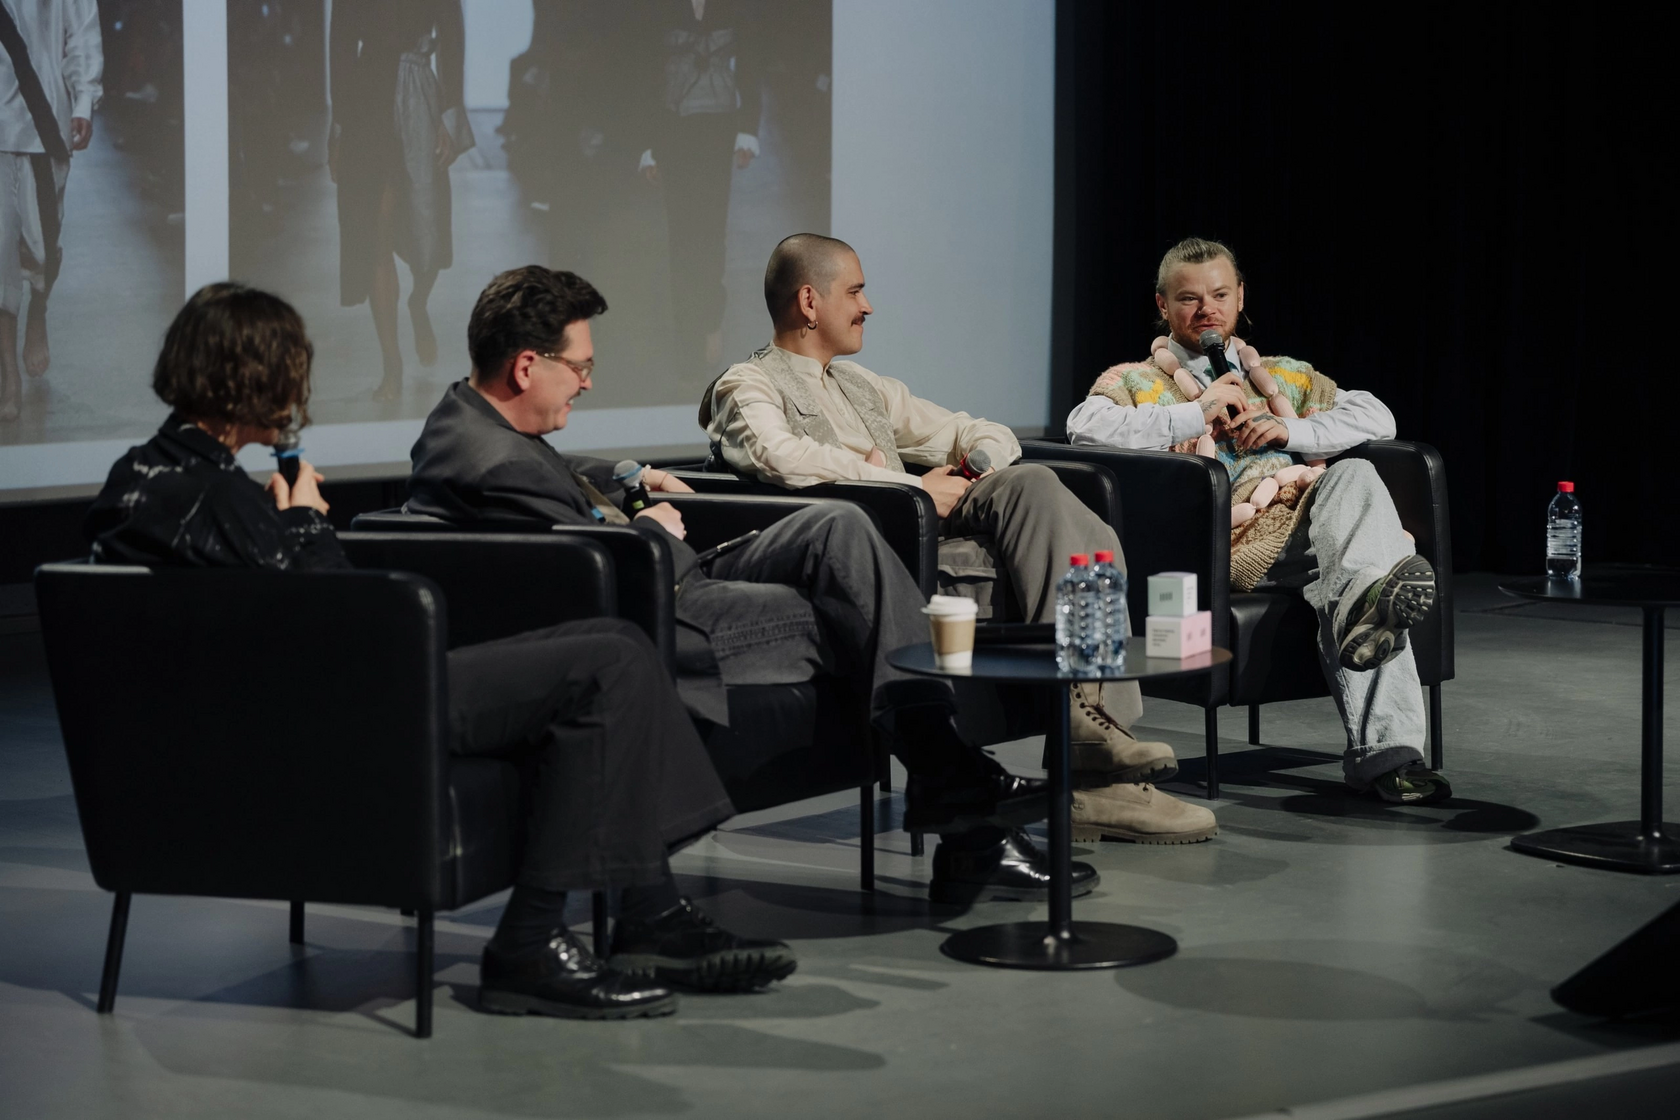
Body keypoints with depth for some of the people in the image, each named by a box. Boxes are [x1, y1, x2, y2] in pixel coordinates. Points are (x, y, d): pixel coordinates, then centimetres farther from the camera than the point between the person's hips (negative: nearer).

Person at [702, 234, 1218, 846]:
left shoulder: (862, 386, 32)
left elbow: (988, 436, 33)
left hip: (933, 541, 8)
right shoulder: (746, 387, 6)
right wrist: (914, 488, -14)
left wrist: (979, 468, 7)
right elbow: (782, 457, -18)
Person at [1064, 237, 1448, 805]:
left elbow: (1376, 418, 21)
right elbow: (1085, 428, -5)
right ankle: (1384, 751, -45)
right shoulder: (1133, 381, 19)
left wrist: (1288, 430, 3)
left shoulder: (1285, 376, 33)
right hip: (1220, 541, -3)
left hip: (1298, 519, 3)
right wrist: (1199, 413, -6)